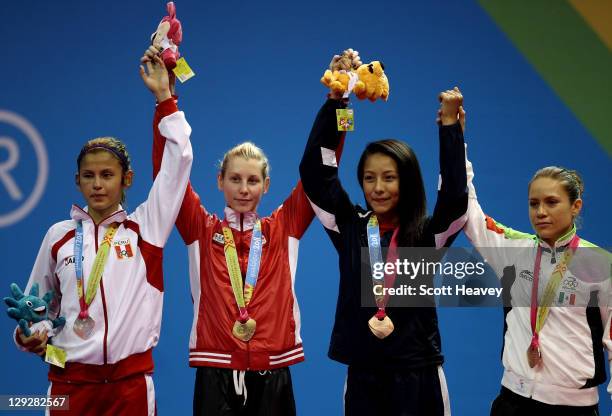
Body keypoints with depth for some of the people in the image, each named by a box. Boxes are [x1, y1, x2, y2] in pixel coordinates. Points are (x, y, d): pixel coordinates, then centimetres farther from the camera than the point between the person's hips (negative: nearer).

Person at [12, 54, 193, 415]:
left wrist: (164, 96, -1)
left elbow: (179, 160, -3)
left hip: (131, 379, -1)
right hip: (70, 378, 2)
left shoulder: (144, 227, 2)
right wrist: (29, 335, -2)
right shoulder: (59, 235, 8)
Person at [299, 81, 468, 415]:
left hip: (417, 372, -2)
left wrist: (450, 123, -16)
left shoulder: (427, 234, -1)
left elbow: (455, 196, -18)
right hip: (362, 372, 2)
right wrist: (335, 99, -7)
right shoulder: (350, 227, 4)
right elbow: (313, 170, -2)